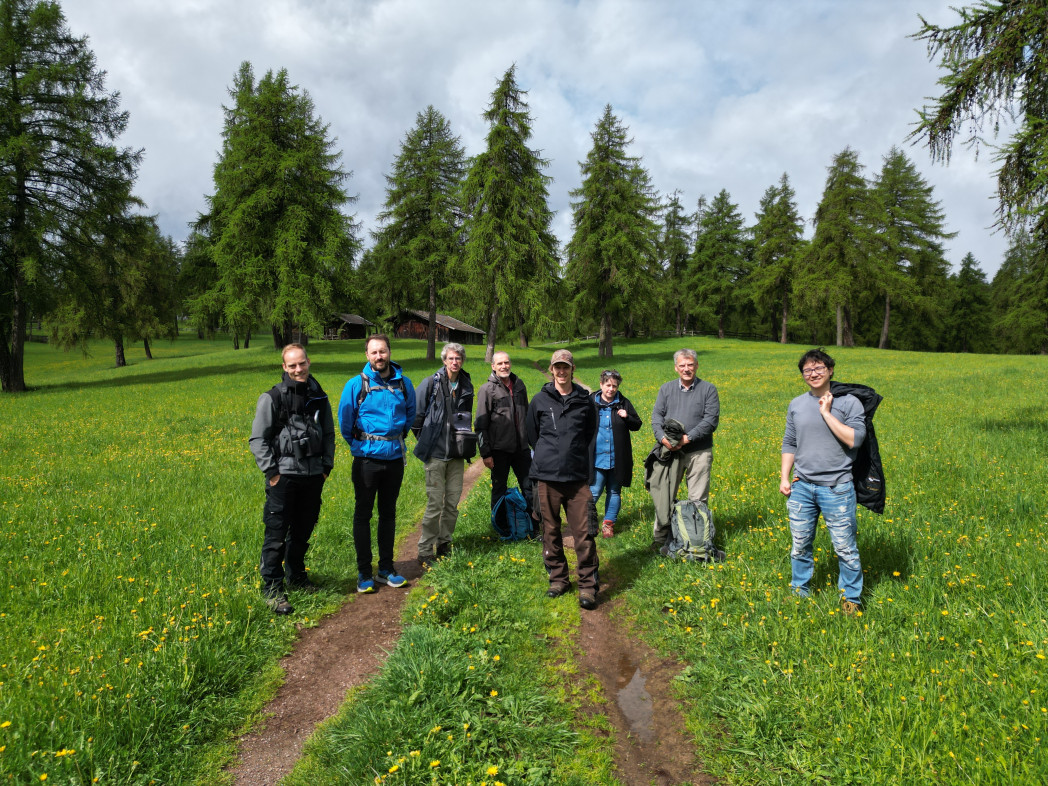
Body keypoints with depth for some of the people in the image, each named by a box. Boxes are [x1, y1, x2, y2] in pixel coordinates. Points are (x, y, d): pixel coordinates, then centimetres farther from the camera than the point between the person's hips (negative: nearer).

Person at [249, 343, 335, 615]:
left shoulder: (319, 397, 10)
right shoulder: (273, 398, -5)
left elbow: (329, 434, 20)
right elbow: (258, 439, -5)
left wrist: (327, 465, 10)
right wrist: (271, 471, -10)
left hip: (313, 476, 5)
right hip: (284, 476, -5)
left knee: (303, 531, 16)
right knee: (276, 533, -3)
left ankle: (296, 576, 33)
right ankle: (272, 588, 7)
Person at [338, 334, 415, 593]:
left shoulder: (404, 383, 1)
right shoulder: (356, 384, -8)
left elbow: (411, 413, 18)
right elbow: (344, 419, 3)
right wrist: (356, 444, 9)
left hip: (394, 458, 3)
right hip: (367, 458, -3)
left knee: (388, 513, 12)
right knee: (363, 514, 3)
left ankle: (386, 568, 24)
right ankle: (364, 573, 14)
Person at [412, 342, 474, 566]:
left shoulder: (467, 386, 8)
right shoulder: (431, 383, -6)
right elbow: (417, 414, 0)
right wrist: (424, 440, 4)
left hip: (457, 453, 5)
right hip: (436, 452, -4)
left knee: (453, 501, 9)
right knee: (435, 503, -4)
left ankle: (444, 544, 23)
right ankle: (425, 551, 7)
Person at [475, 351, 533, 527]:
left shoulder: (519, 384, 9)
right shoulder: (487, 389, -6)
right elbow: (481, 425, -6)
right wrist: (485, 453, -10)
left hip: (521, 447, 4)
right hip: (499, 449, -4)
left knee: (530, 487, 8)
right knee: (499, 490, 7)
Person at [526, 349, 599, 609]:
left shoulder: (584, 400, 6)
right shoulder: (540, 400, 5)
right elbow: (532, 434, 15)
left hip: (578, 476, 0)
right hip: (547, 476, 1)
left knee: (583, 532, -3)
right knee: (551, 531, 9)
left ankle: (588, 585, 7)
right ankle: (558, 578, 24)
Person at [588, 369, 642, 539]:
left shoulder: (623, 403, 5)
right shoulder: (591, 402, 0)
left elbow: (637, 425, 10)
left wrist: (627, 417, -9)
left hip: (617, 459, 3)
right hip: (597, 459, -2)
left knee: (614, 492, 11)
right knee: (594, 491, -3)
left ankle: (608, 523, 23)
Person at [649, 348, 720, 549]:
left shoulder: (708, 389, 4)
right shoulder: (666, 389, 13)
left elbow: (711, 420, -6)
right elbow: (656, 416, 6)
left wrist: (688, 438, -16)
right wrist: (662, 437, -13)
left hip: (698, 452, -2)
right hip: (670, 452, 2)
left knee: (698, 500, 2)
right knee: (663, 496, 5)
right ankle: (659, 538, 17)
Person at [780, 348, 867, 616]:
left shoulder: (848, 402, -4)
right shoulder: (796, 405, 9)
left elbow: (855, 439, -16)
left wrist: (827, 413, -16)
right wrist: (784, 477, 8)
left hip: (836, 488, -4)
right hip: (801, 487, 4)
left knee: (845, 547, 4)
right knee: (800, 544, 13)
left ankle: (851, 598, 21)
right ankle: (800, 591, 29)